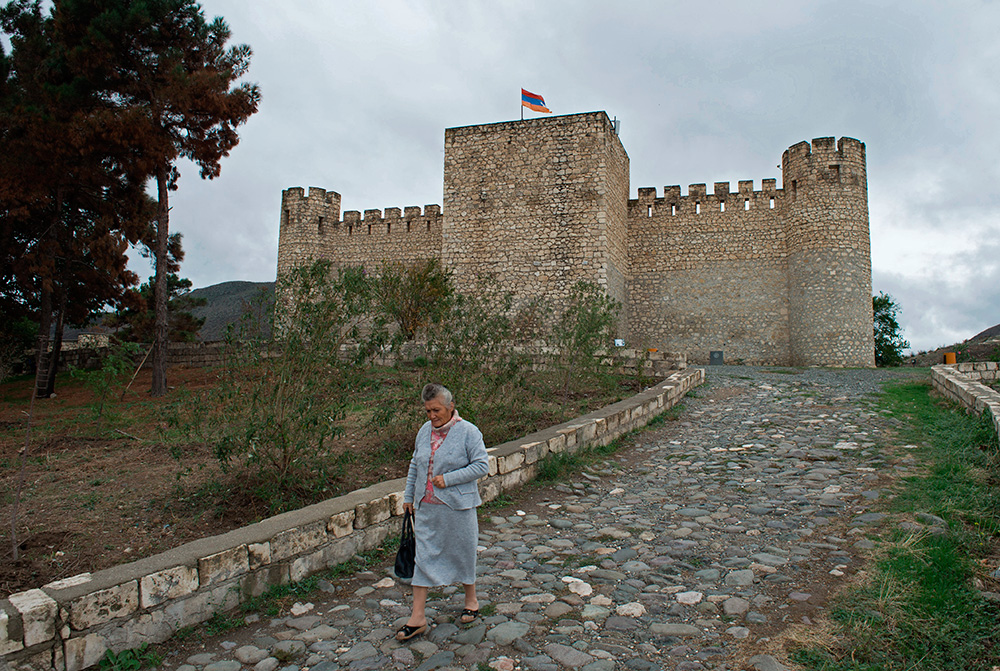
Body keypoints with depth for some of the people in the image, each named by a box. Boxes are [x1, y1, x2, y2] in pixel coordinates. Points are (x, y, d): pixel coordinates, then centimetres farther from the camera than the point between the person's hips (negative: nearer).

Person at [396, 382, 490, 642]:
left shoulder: (468, 432, -11)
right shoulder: (425, 431, 6)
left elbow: (482, 465, -14)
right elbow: (415, 466, 17)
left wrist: (448, 479, -19)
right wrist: (408, 496, 17)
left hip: (457, 506, -4)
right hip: (426, 507, 5)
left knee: (463, 553, 11)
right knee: (424, 556, 5)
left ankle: (471, 600, 34)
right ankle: (418, 617, 13)